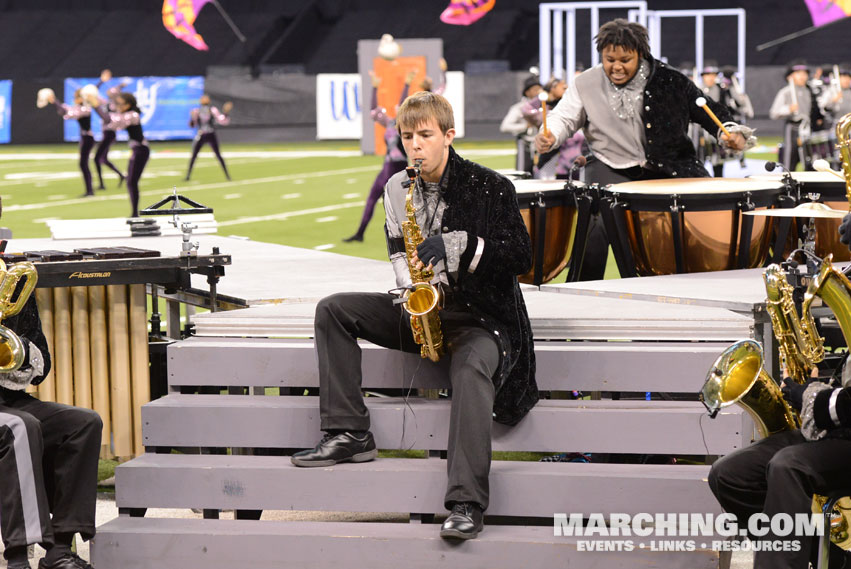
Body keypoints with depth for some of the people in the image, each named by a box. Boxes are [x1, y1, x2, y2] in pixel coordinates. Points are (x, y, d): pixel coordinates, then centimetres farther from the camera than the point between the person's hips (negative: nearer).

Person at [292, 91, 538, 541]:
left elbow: (522, 257, -14)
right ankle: (347, 433, -11)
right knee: (333, 310, -7)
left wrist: (457, 245, -26)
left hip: (480, 316, -6)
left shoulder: (489, 187, -10)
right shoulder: (397, 189, 6)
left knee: (471, 367, -39)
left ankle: (466, 505, -44)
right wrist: (409, 289, -6)